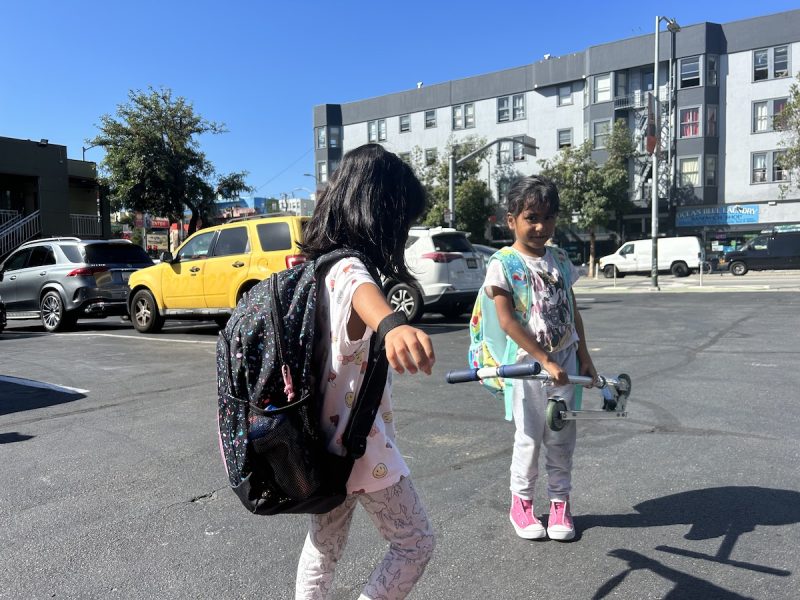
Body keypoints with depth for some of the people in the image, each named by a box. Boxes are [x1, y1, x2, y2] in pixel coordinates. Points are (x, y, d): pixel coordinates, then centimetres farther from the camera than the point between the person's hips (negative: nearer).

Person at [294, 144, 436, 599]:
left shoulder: (318, 265, 4)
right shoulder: (348, 268, -24)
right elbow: (362, 290, -50)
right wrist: (392, 325, -72)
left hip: (328, 441, 9)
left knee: (323, 548, 22)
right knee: (416, 542, 10)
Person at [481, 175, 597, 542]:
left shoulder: (559, 259, 7)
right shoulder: (503, 264, -10)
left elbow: (572, 310, 12)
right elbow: (507, 321, -18)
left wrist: (584, 357, 8)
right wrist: (545, 361, -21)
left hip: (564, 364, 5)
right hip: (527, 364, -4)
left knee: (562, 438, 12)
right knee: (529, 438, 7)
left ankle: (560, 501, 30)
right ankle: (521, 501, 27)